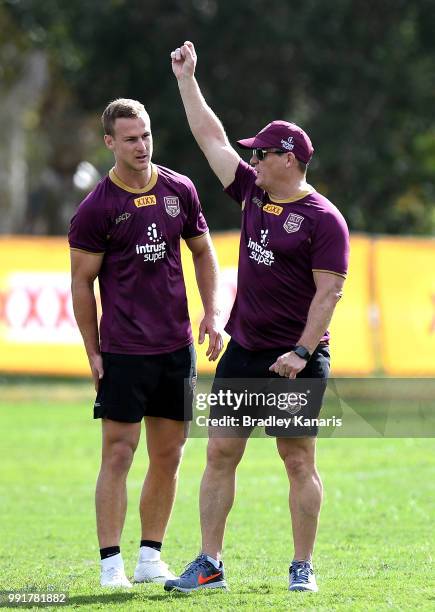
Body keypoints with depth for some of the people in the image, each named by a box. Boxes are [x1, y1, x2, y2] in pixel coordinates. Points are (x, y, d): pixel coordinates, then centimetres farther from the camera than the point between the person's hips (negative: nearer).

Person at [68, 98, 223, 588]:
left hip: (176, 346, 5)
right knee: (119, 453, -7)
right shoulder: (96, 208, -7)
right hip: (123, 350, -5)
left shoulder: (180, 190, 7)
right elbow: (82, 282, -3)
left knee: (168, 455, 8)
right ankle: (110, 561, -4)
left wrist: (211, 314, 6)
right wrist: (93, 353, -5)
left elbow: (202, 252, 18)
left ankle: (150, 556, 17)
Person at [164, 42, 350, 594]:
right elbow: (212, 139, 16)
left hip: (296, 361, -7)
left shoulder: (323, 218, -10)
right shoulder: (253, 192, 9)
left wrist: (302, 352, -21)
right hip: (243, 352, 7)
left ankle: (302, 567, 8)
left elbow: (328, 291, -14)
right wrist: (187, 80, 16)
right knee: (219, 454, 4)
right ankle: (209, 564, 7)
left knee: (298, 459, 0)